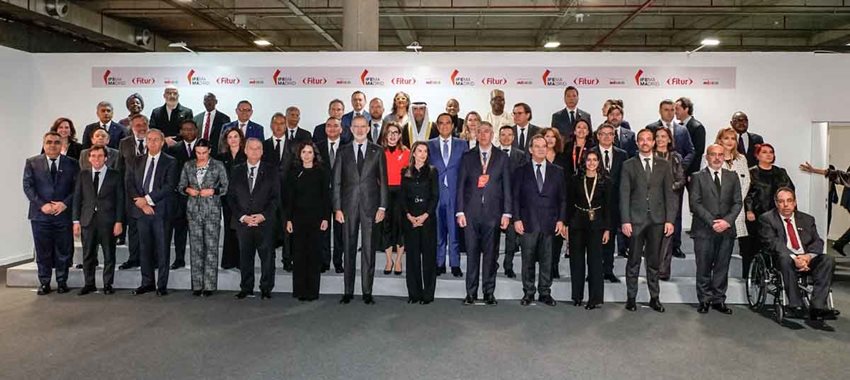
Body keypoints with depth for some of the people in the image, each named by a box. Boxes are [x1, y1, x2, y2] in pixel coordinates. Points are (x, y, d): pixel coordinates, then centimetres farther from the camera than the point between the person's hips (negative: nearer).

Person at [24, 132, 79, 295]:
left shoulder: (72, 164, 5)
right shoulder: (32, 163, 6)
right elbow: (28, 186, 1)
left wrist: (65, 203, -12)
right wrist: (42, 205, -11)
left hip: (64, 214, 0)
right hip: (40, 214, 0)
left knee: (64, 251, 5)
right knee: (43, 251, 6)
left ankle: (62, 282, 17)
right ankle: (44, 283, 16)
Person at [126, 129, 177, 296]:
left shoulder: (170, 162, 0)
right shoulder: (137, 161, 14)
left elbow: (169, 186, -10)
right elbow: (129, 183, 6)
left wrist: (148, 199, -13)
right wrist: (140, 202, -8)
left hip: (160, 210, -4)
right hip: (141, 210, 4)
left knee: (162, 248, 0)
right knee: (144, 248, 9)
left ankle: (162, 285, 7)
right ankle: (147, 282, 20)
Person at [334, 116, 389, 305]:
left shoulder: (377, 151, 5)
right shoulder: (343, 152, 8)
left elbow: (383, 180, 4)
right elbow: (336, 181, 6)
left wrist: (382, 207, -3)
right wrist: (337, 208, -1)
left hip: (370, 205, -1)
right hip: (349, 206, 1)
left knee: (369, 249, 2)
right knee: (349, 249, 6)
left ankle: (367, 292, 10)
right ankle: (348, 291, 15)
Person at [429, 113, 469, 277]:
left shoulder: (462, 144, 9)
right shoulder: (430, 145, 9)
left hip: (455, 193, -1)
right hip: (435, 193, 1)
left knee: (454, 229, 1)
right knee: (437, 230, 5)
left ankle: (455, 264, 9)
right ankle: (439, 263, 15)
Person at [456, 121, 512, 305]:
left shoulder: (502, 158, 7)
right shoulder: (467, 157, 8)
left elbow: (507, 187, 5)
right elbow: (461, 185, 6)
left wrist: (506, 213, -2)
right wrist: (460, 211, -2)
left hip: (493, 212, 0)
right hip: (471, 212, 0)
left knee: (490, 254, 5)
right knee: (472, 253, 3)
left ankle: (489, 292, 15)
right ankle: (471, 292, 12)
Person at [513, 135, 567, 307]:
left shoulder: (557, 171, 9)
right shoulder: (521, 171, 5)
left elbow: (562, 198, 8)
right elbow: (515, 197, 3)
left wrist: (561, 220, 0)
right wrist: (517, 219, -6)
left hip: (549, 223, 1)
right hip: (527, 223, -1)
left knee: (547, 261, 6)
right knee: (528, 260, 5)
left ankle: (545, 293, 18)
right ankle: (528, 292, 17)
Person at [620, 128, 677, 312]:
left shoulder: (664, 165, 8)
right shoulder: (628, 165, 3)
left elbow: (669, 193, 5)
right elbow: (624, 195, -1)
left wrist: (670, 219, -3)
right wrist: (625, 220, -8)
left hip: (657, 220, 2)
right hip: (636, 219, -1)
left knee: (654, 261, 9)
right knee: (634, 261, 4)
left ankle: (654, 298, 19)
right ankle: (631, 297, 14)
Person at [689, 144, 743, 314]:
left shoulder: (732, 176, 12)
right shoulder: (698, 177, 2)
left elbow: (738, 202, 7)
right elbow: (695, 203, -5)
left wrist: (727, 220, -9)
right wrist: (712, 222, -13)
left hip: (726, 229, 3)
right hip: (704, 230, -2)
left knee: (722, 267, 6)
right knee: (704, 267, 2)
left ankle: (718, 300, 16)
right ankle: (704, 300, 13)